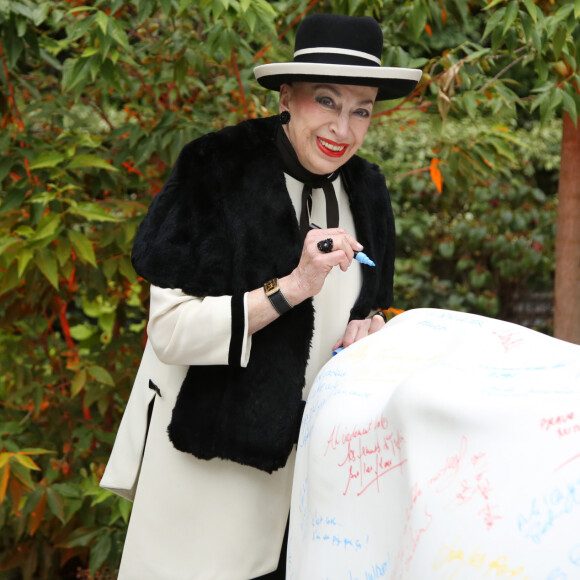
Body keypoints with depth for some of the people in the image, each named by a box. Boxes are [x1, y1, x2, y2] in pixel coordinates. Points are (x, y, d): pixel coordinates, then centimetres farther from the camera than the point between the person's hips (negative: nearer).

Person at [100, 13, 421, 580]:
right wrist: (291, 288, -25)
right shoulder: (215, 172, -13)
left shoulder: (365, 190, 5)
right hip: (208, 459, -5)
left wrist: (369, 329, -2)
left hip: (309, 458, 5)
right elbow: (169, 330, -18)